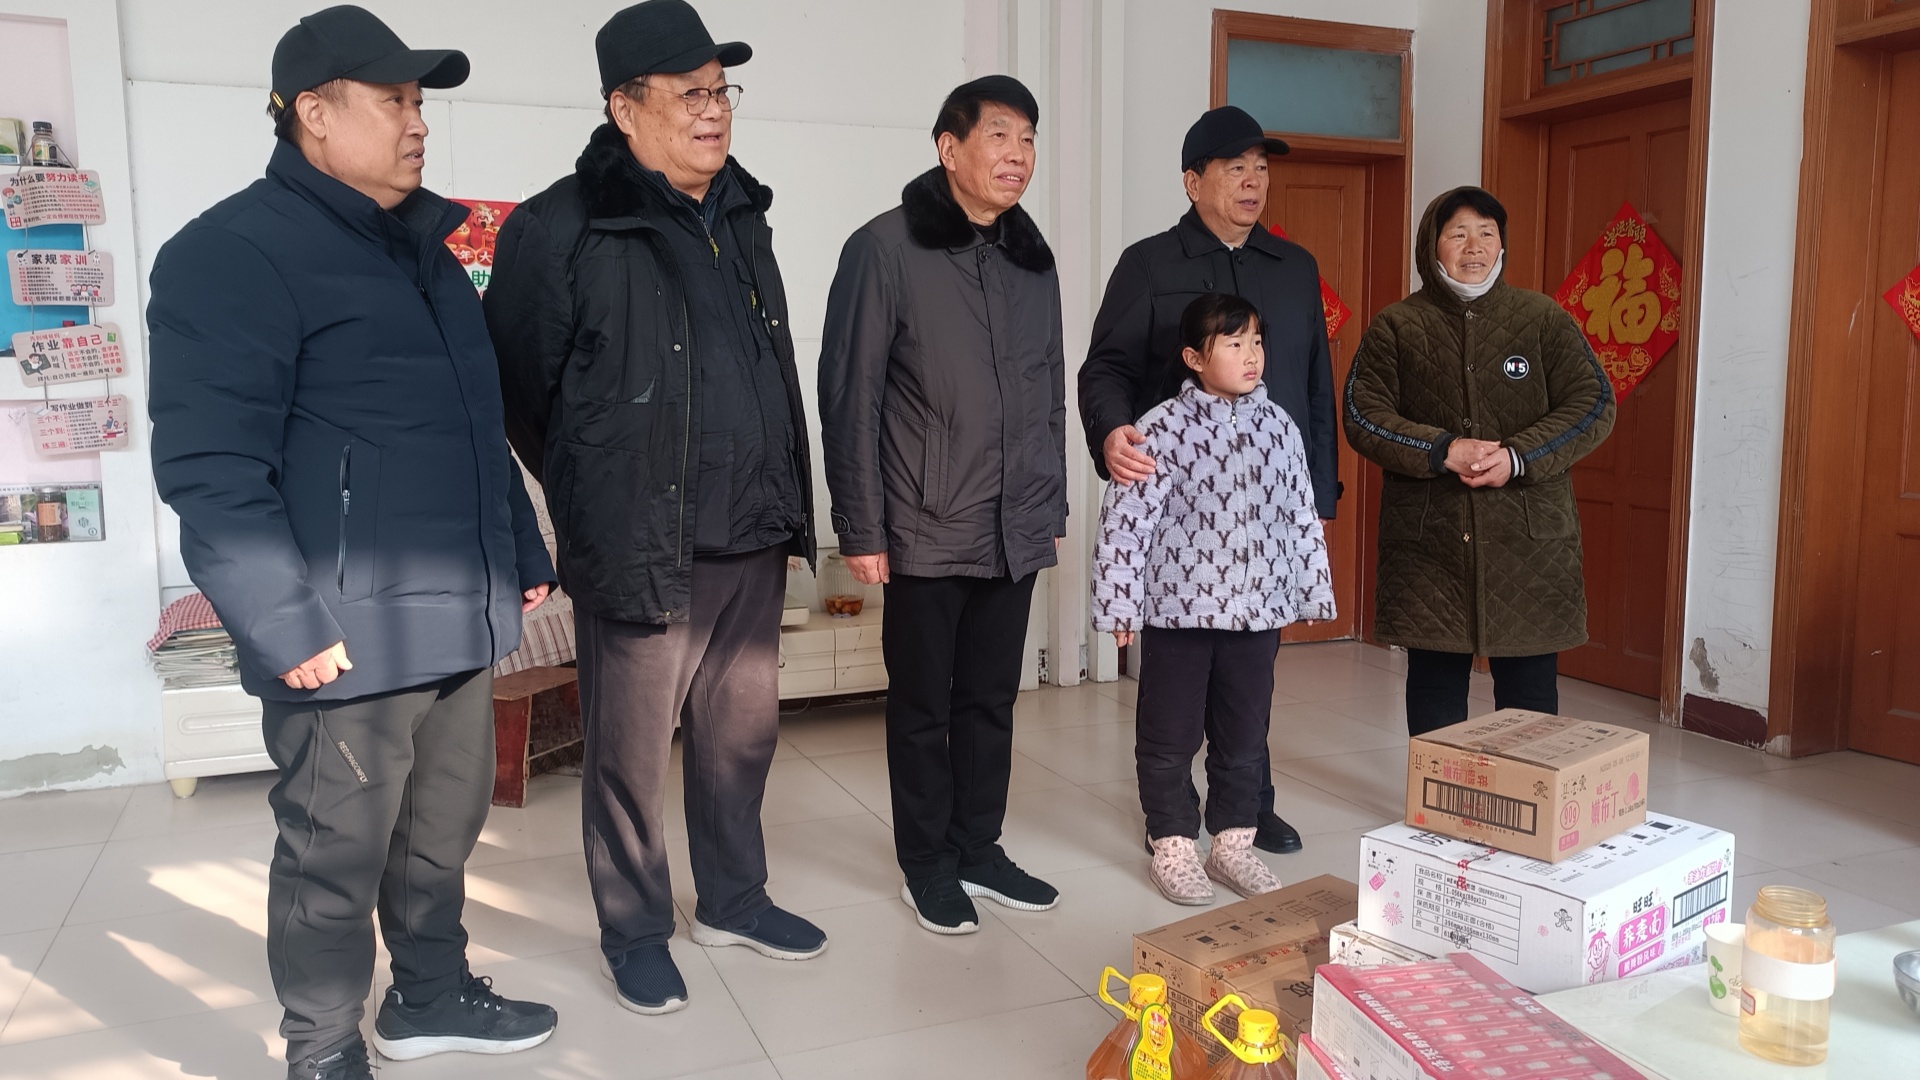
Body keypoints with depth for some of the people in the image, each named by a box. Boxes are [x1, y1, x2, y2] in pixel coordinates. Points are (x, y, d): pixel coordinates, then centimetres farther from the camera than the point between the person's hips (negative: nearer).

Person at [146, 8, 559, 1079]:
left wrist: (524, 554, 20)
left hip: (462, 624, 8)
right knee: (335, 859, 8)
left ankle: (432, 993, 39)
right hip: (347, 640, -7)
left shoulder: (424, 248, 16)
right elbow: (209, 468, -17)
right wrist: (288, 627, -20)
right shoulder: (234, 253, -10)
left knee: (443, 830, 20)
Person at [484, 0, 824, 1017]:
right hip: (641, 550, -6)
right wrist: (591, 498, 4)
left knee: (742, 732, 17)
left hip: (753, 543, 7)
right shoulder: (560, 229, -11)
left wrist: (786, 502, 15)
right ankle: (635, 931, 28)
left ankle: (733, 898, 37)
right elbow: (517, 391, -4)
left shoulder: (741, 214, 11)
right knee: (631, 752, 8)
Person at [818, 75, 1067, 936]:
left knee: (991, 700, 14)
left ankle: (977, 848, 29)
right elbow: (849, 395, -10)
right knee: (924, 706, 8)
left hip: (1015, 534, 5)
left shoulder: (1032, 258, 11)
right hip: (925, 533, -5)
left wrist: (1053, 505, 14)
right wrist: (860, 529, -12)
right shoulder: (886, 249, -7)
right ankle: (926, 862, 23)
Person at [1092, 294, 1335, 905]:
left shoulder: (1278, 426, 3)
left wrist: (1314, 592, 12)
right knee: (1170, 735, 8)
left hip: (1256, 608, 4)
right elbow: (1125, 521, -12)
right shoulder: (1164, 429, -12)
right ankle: (1172, 847, 23)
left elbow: (1301, 517, 10)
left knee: (1245, 734, 14)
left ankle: (1232, 842, 29)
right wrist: (1118, 604, -12)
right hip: (1177, 607, -4)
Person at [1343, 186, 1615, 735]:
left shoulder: (1543, 318, 6)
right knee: (1433, 683, 9)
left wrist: (1518, 457, -15)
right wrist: (1444, 451, -18)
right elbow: (1364, 416, -4)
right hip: (1426, 539, 0)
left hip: (1528, 537, 0)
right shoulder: (1395, 327, 4)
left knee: (1529, 686, 7)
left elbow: (1593, 405, 1)